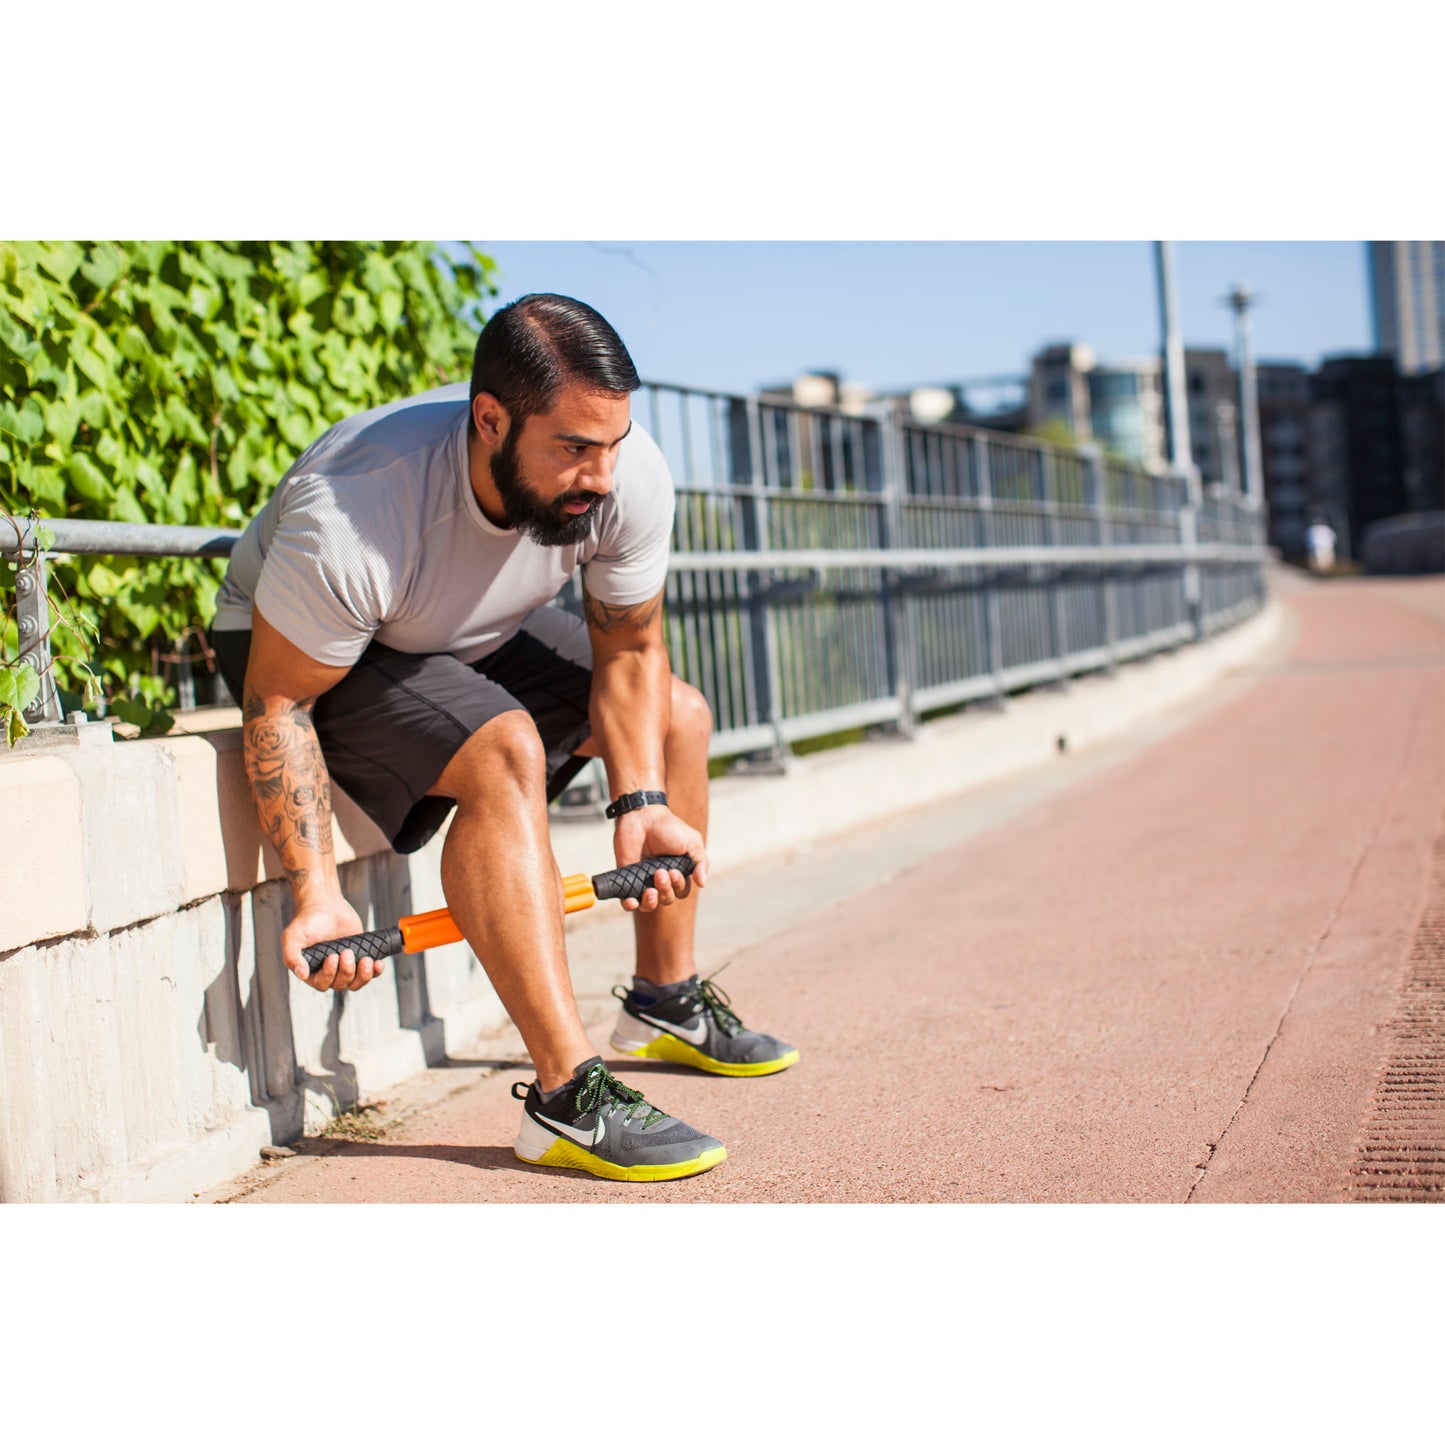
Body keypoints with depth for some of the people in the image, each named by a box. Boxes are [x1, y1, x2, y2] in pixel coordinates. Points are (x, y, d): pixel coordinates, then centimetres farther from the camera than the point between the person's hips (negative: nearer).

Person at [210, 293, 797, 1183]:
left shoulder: (631, 476, -25)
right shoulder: (352, 517, -41)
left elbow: (629, 654, -11)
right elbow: (276, 702, -30)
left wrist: (641, 805, -22)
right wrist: (317, 894, -36)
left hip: (478, 635, 7)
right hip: (297, 645, -6)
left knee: (679, 715, 4)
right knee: (505, 752, -33)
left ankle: (666, 1003, 20)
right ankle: (569, 1100, -30)